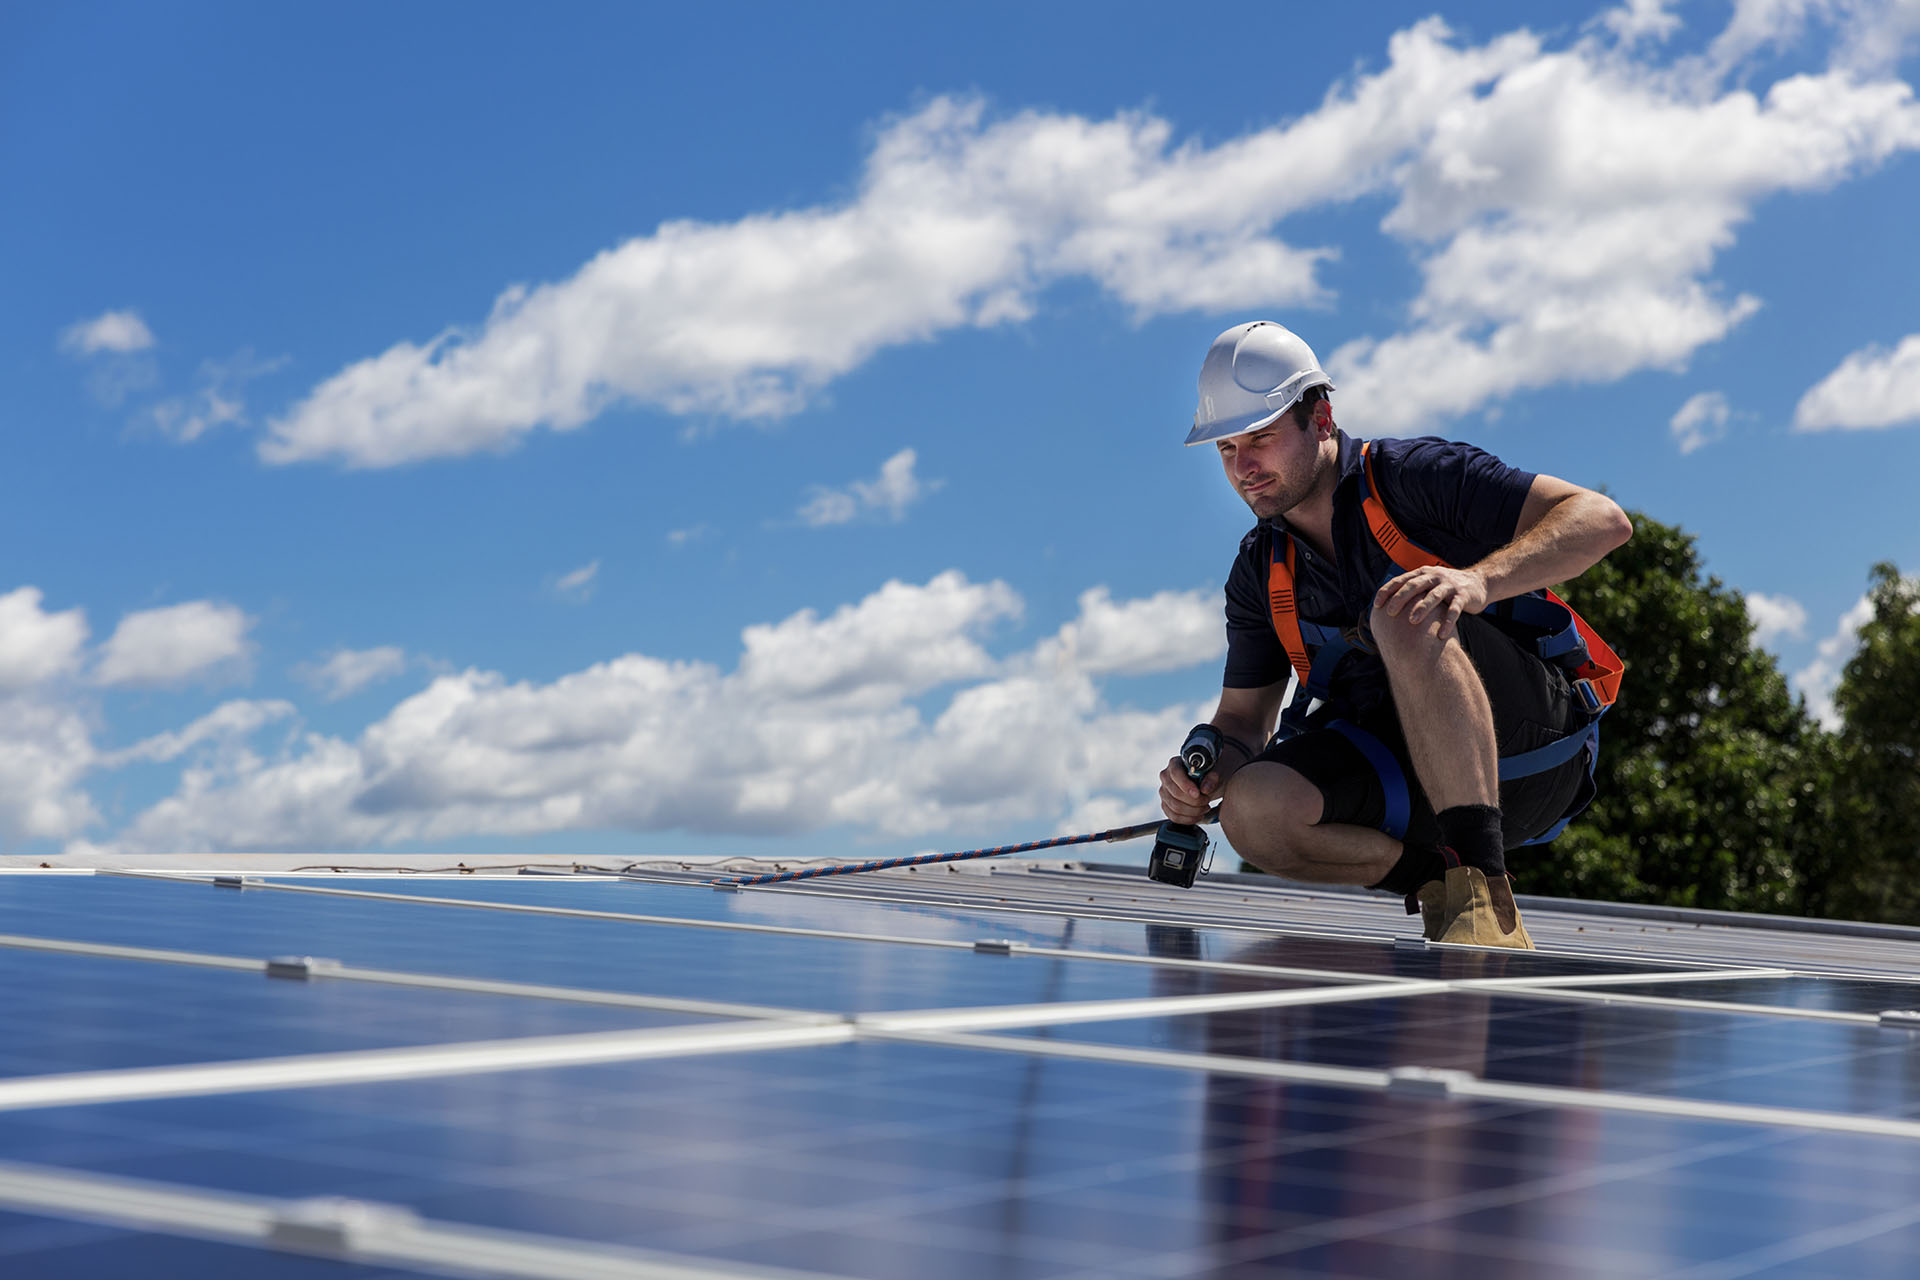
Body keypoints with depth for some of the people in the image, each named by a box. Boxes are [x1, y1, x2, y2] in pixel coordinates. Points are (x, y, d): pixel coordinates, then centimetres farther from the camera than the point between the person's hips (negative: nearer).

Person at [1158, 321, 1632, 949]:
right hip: (1406, 770, 5)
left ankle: (1484, 888, -36)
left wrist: (1479, 580, -35)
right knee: (1254, 807, -25)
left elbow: (1603, 520, -17)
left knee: (1403, 616, -34)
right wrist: (1208, 772, -9)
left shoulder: (1413, 477, -7)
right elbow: (1243, 717, 16)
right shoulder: (1258, 574, 11)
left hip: (1530, 751, -5)